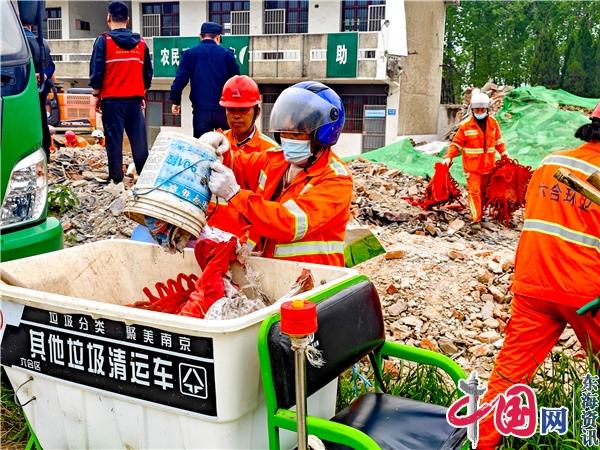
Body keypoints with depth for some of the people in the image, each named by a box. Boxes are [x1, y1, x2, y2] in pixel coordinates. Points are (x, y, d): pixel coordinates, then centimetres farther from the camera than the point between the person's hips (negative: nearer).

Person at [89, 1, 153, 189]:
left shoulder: (104, 40, -3)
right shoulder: (141, 42, 8)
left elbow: (97, 71, -6)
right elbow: (148, 72, 13)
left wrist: (96, 96, 5)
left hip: (112, 100, -3)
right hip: (135, 99, 3)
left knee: (114, 140, 1)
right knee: (139, 140, 6)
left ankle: (117, 181, 2)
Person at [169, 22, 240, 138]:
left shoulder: (189, 54, 4)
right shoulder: (227, 54, 3)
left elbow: (180, 79, -3)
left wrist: (175, 101, 6)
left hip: (201, 110, 0)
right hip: (223, 110, 0)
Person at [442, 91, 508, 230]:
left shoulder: (493, 123, 3)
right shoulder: (466, 125, -10)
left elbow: (498, 140, 17)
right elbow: (457, 143, -5)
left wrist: (504, 153, 10)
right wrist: (449, 157, -16)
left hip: (488, 165, 5)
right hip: (472, 166, -4)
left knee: (483, 191, 15)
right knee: (474, 191, -11)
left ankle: (480, 214, 28)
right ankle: (475, 219, -13)